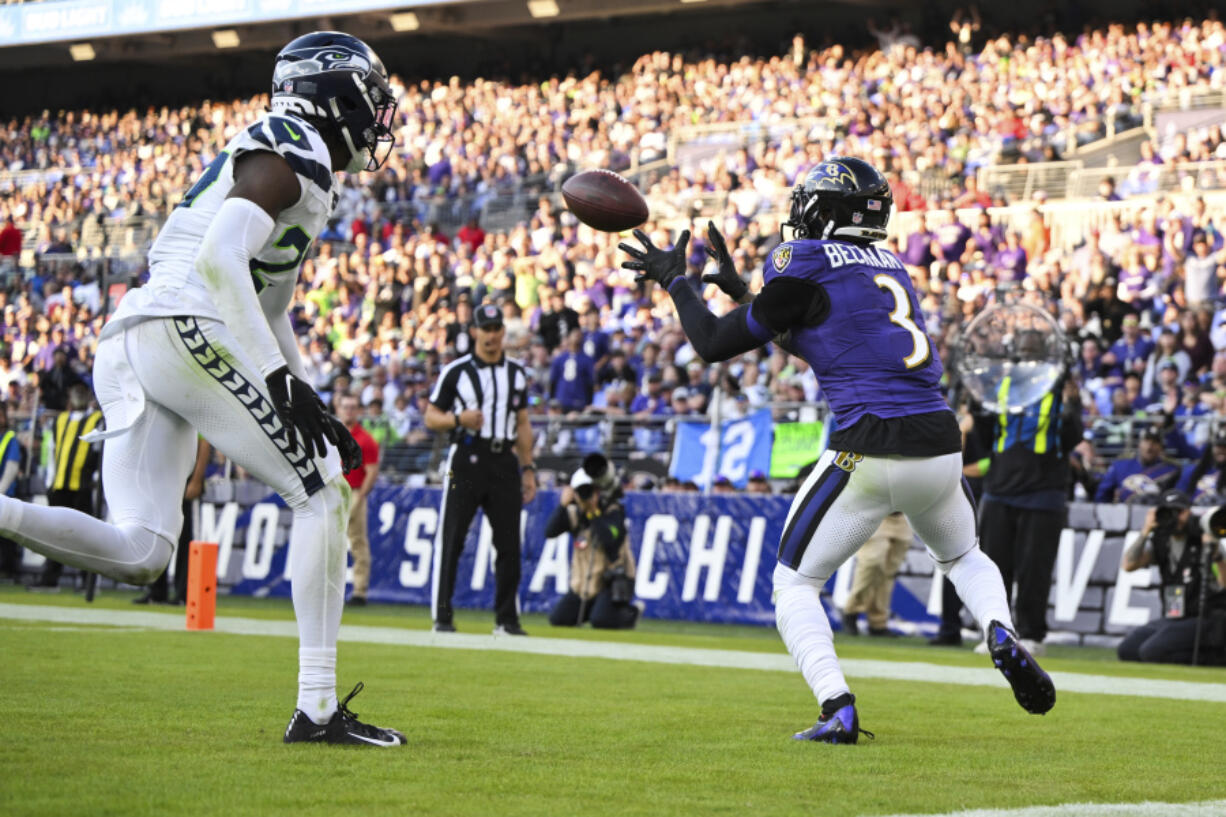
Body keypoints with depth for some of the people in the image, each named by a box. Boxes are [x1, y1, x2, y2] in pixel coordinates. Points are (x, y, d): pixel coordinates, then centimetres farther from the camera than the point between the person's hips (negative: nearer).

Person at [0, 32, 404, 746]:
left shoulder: (304, 176, 29)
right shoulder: (291, 153, -3)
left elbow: (267, 311, 33)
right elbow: (220, 259, -18)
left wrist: (315, 409, 27)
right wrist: (280, 379, -23)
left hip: (126, 349, 9)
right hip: (184, 331, -9)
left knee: (139, 556, 0)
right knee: (323, 495, -3)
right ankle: (319, 709, -6)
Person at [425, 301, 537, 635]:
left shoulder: (516, 373, 14)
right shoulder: (456, 371, 1)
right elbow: (431, 418, 1)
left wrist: (528, 469, 12)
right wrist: (459, 419, -19)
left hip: (504, 462, 4)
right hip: (466, 460, -4)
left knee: (509, 542, 2)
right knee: (451, 539, -5)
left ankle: (507, 618, 9)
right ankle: (442, 616, -1)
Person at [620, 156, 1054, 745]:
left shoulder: (807, 264, -3)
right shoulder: (890, 267, 19)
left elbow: (715, 344, 2)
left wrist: (673, 280, 17)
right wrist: (737, 286, 38)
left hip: (870, 452, -6)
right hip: (940, 447, 6)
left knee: (794, 585, 11)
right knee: (963, 556, 33)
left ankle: (838, 710, -9)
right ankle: (1001, 635, 2)